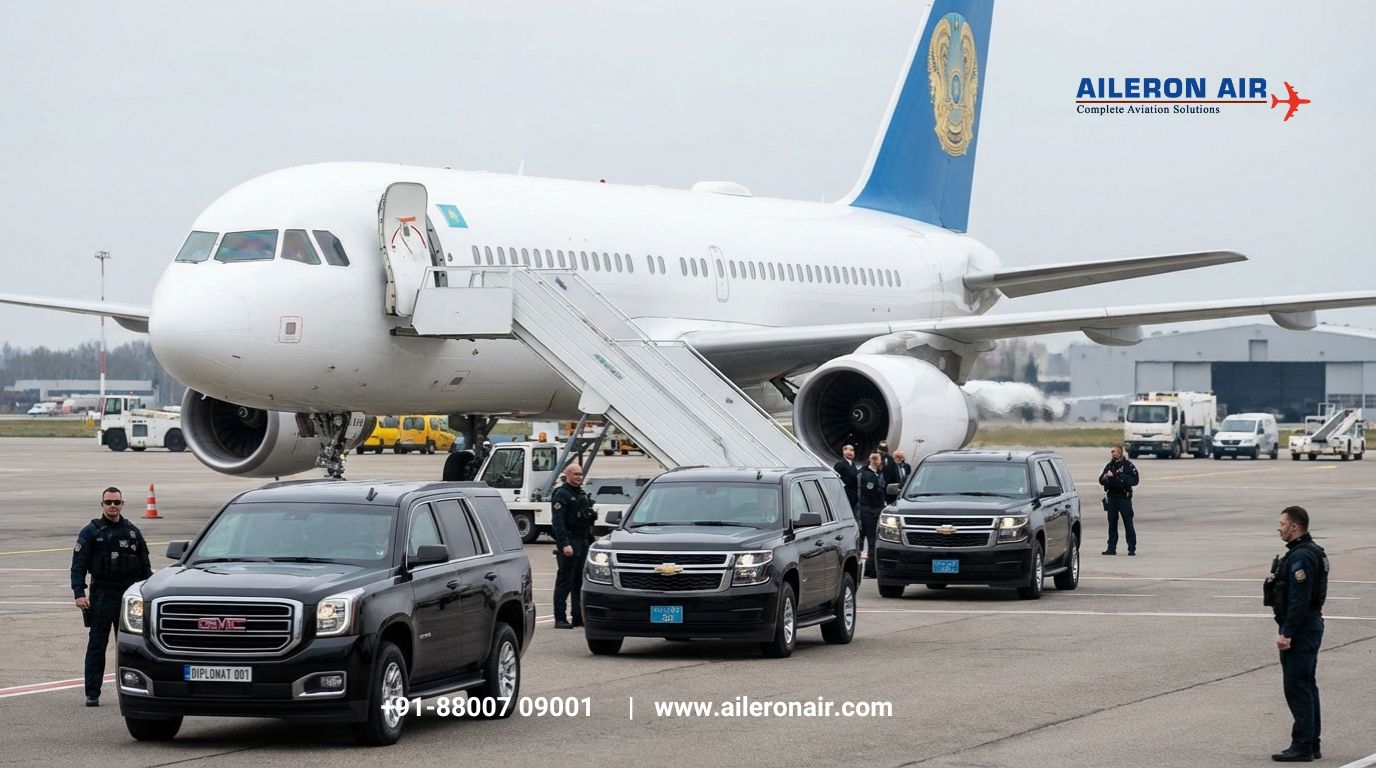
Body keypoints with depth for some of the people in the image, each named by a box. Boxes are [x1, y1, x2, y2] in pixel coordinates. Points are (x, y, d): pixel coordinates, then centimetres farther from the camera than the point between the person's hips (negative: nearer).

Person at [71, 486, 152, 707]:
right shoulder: (91, 532, 1)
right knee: (97, 645, -3)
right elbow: (78, 565, -3)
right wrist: (79, 593, -14)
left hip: (129, 594, 3)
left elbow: (145, 566, 16)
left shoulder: (132, 532, 11)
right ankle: (92, 694, -2)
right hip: (102, 595, -3)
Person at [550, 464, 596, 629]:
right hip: (569, 542, -8)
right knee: (565, 581, -7)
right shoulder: (561, 494, -9)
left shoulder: (583, 494, 18)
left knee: (580, 581, 10)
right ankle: (560, 619, -5)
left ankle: (579, 617, 15)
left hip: (583, 542, 8)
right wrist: (564, 544, -25)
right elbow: (557, 522, -18)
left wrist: (591, 541, 20)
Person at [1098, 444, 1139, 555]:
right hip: (1111, 498, 5)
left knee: (1128, 523, -4)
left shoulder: (1128, 466, -2)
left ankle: (1132, 548, -1)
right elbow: (1101, 480, 11)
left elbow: (1135, 480, -9)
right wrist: (1107, 477, -11)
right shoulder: (1109, 466, 15)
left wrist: (1120, 479, -19)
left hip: (1124, 498, -5)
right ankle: (1111, 548, 13)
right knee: (1112, 523, 7)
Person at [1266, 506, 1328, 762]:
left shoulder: (1301, 557, -19)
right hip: (1311, 625, 11)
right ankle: (1311, 745, 19)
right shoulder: (1312, 552, 15)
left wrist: (1287, 633, -23)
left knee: (1297, 687, -8)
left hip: (1300, 630, -11)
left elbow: (1299, 600, -24)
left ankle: (1302, 746, -7)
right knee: (1307, 686, 14)